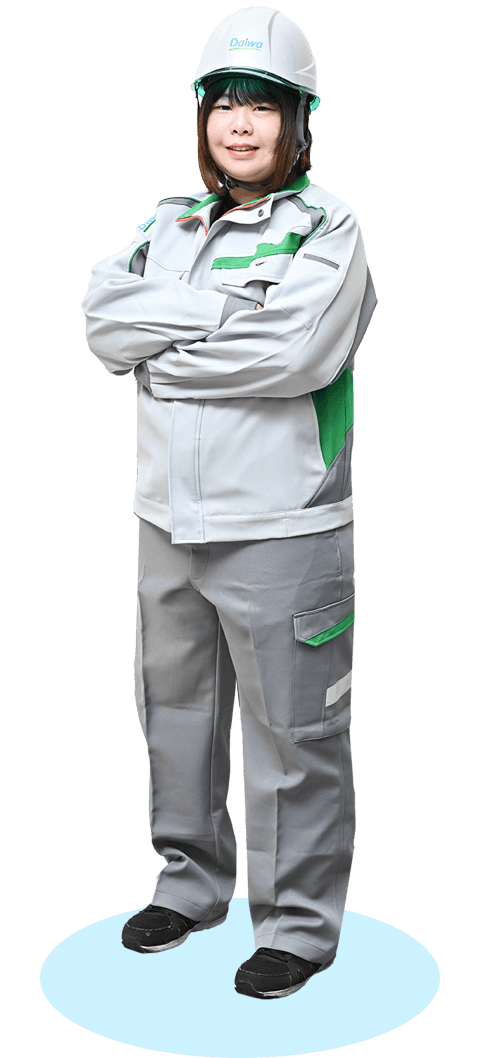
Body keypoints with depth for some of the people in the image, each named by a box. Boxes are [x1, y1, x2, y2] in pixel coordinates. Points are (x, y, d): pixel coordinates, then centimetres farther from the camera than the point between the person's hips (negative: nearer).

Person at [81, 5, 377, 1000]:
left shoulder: (328, 227, -5)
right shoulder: (170, 223, 12)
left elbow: (295, 350, -22)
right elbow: (104, 317, -3)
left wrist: (161, 347, -12)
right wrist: (220, 306, -15)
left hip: (279, 527, -6)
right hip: (169, 517, 6)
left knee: (292, 731, 3)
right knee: (174, 711, 18)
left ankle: (299, 923, 19)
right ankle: (191, 881, 37)